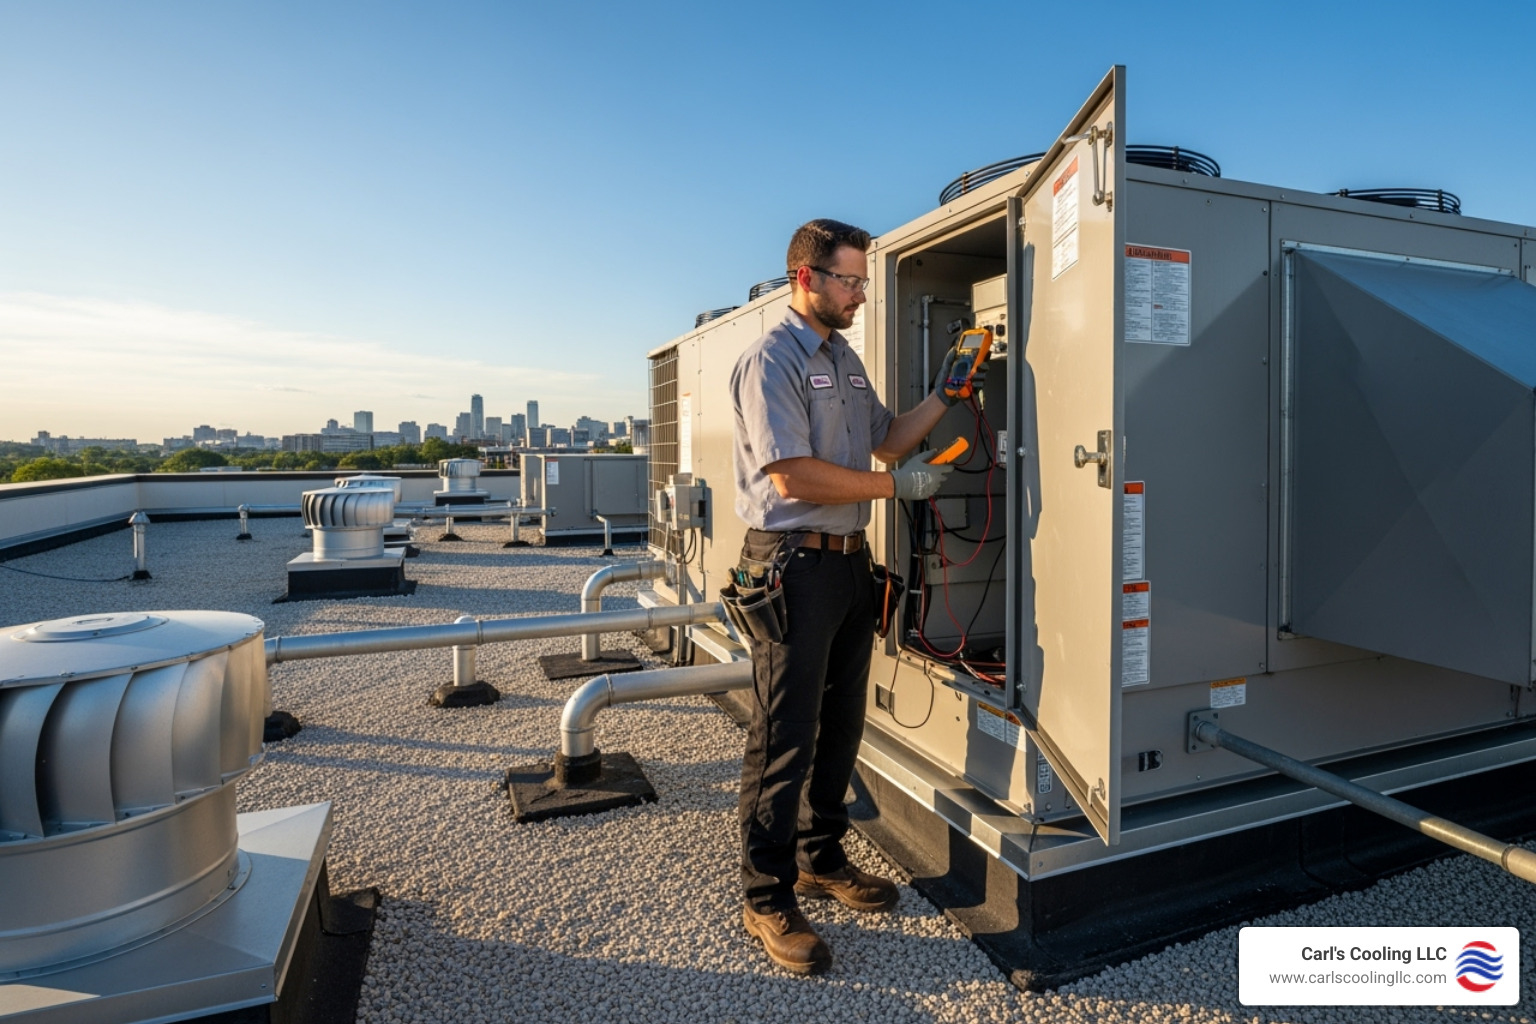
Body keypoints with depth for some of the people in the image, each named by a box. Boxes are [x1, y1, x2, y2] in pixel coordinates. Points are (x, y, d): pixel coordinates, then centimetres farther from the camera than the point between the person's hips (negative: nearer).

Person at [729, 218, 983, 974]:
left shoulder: (845, 360, 17)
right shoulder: (773, 360, -12)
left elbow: (885, 439, 21)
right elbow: (794, 477, -21)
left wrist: (944, 396, 10)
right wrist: (898, 484, -14)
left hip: (850, 560, 9)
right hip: (795, 564, -9)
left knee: (840, 724, 17)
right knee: (784, 735, -1)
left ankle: (822, 859, 34)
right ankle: (768, 898, 14)